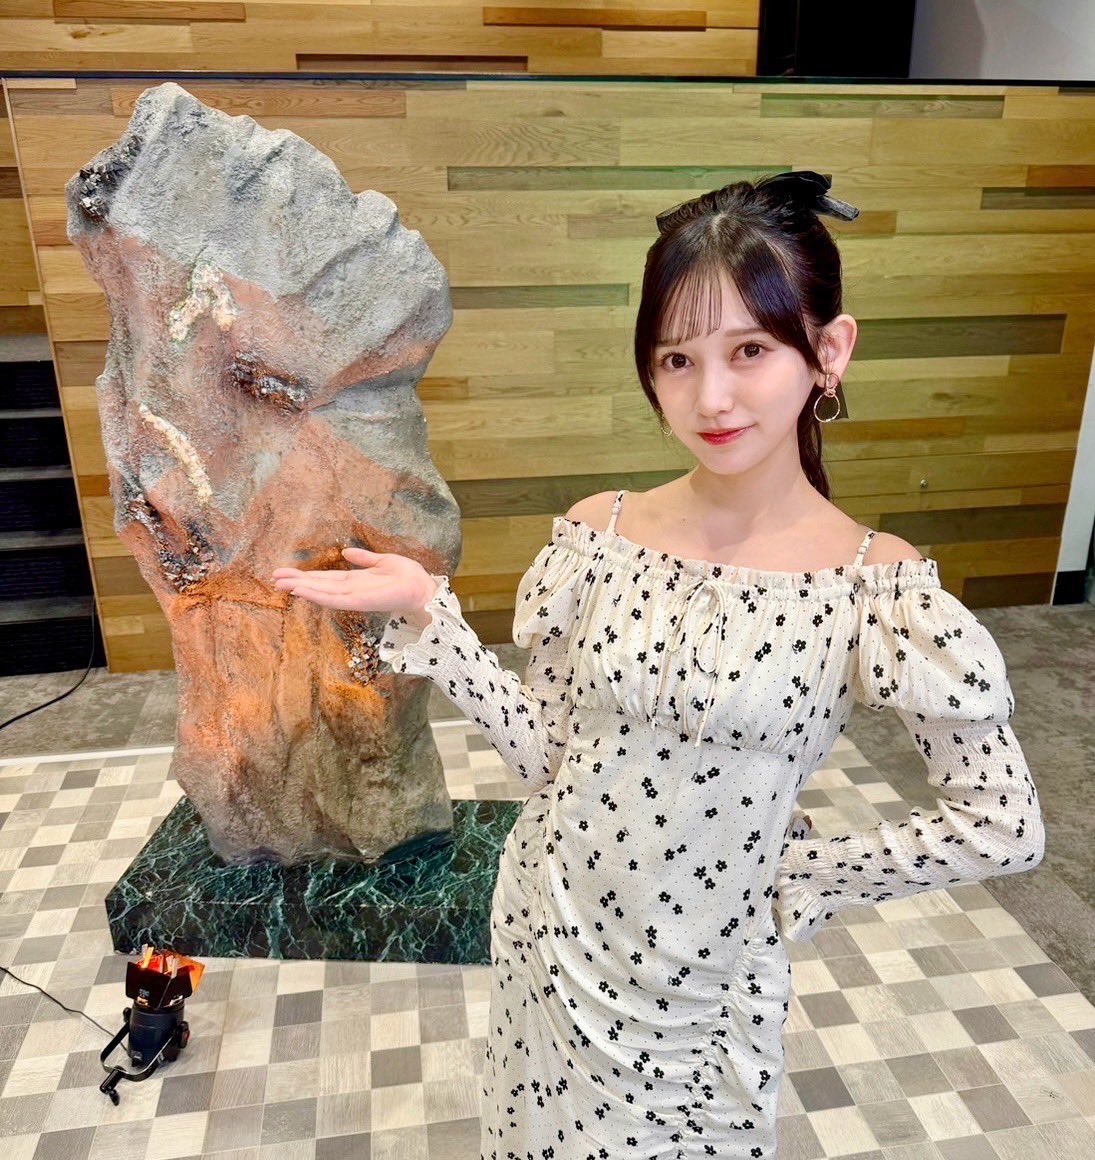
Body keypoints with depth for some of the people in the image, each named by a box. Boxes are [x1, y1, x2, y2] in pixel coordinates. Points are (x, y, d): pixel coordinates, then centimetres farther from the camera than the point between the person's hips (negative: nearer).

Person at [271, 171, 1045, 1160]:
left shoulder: (878, 585, -19)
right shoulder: (597, 535, -11)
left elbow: (1005, 826, -12)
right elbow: (547, 751, -6)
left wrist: (803, 877, -9)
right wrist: (426, 612, -13)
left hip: (705, 977, -2)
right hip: (547, 935, 3)